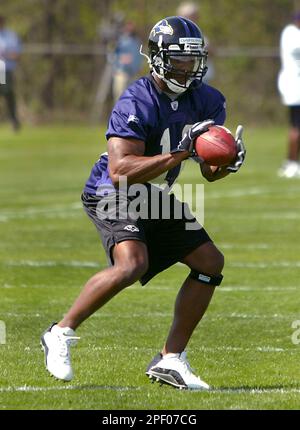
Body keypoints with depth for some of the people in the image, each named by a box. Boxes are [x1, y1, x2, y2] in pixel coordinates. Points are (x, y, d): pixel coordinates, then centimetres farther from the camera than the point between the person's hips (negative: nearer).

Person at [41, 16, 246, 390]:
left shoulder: (206, 101, -1)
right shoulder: (137, 103, -24)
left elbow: (210, 173, 4)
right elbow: (120, 172, -33)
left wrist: (228, 161, -20)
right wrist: (178, 153, -37)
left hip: (153, 197, 8)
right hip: (112, 194, -8)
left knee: (210, 263, 2)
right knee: (132, 264, -32)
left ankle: (171, 359, 8)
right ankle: (61, 333, -14)